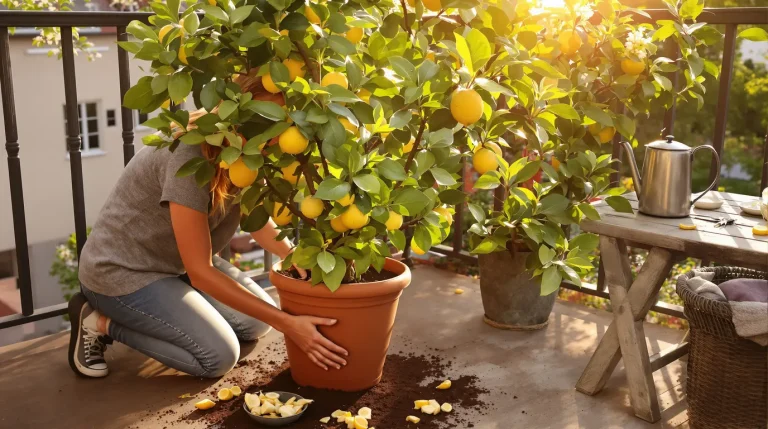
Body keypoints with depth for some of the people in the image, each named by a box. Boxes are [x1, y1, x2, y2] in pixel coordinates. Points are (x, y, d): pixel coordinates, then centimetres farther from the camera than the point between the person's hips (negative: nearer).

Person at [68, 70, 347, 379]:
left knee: (257, 324, 6)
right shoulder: (190, 156, -34)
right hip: (122, 271, -8)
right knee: (219, 356, -14)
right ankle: (99, 322, 0)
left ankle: (143, 314, 18)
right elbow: (200, 272, -31)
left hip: (175, 262, 9)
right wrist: (287, 324, -32)